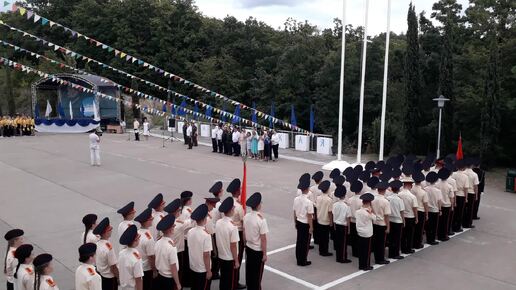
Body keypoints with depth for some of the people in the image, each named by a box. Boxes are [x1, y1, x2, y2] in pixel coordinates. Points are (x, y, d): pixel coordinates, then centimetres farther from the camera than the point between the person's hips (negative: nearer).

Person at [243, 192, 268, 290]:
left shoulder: (246, 216, -5)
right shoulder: (261, 220, -25)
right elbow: (263, 239, -20)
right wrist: (265, 254, -11)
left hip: (248, 248, 6)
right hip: (258, 251, -6)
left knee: (249, 271, 19)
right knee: (257, 274, 9)